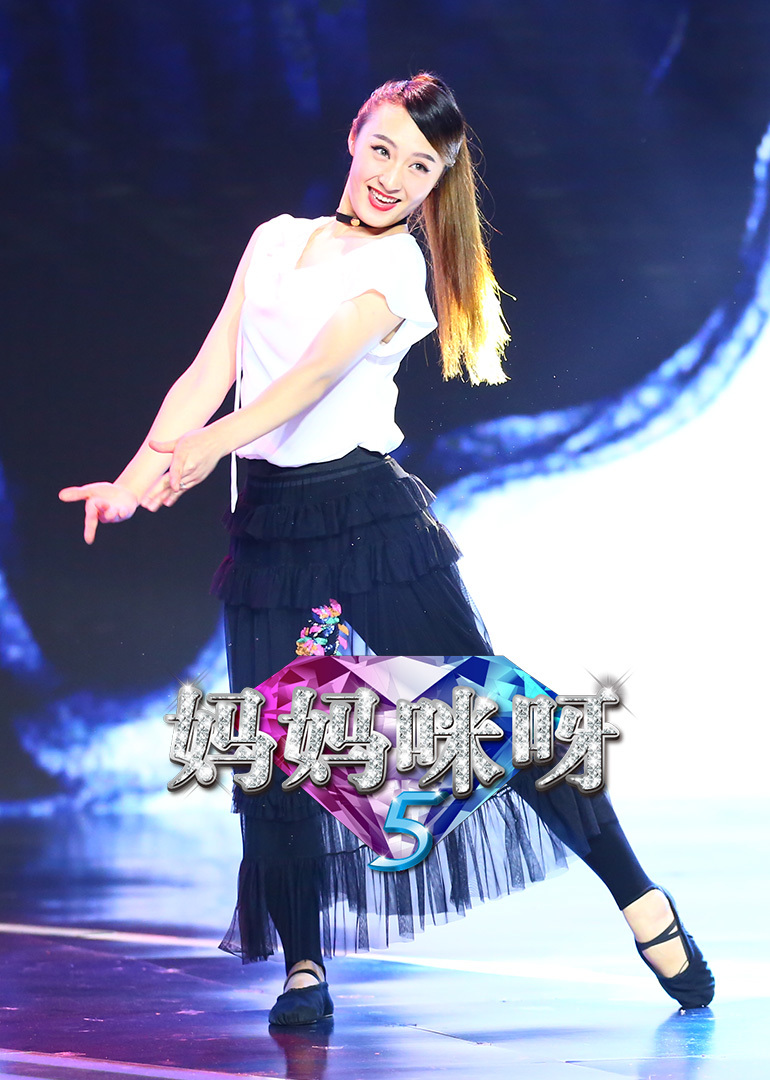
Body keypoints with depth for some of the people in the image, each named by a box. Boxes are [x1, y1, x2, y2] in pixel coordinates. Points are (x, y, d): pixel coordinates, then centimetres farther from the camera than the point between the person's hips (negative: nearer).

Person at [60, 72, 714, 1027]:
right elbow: (210, 373, 9)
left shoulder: (398, 263, -1)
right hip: (267, 519, 4)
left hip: (370, 508, -4)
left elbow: (327, 364, -18)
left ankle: (641, 902, 3)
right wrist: (139, 474, -7)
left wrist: (218, 439, -34)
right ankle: (302, 966, 7)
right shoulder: (275, 240, 13)